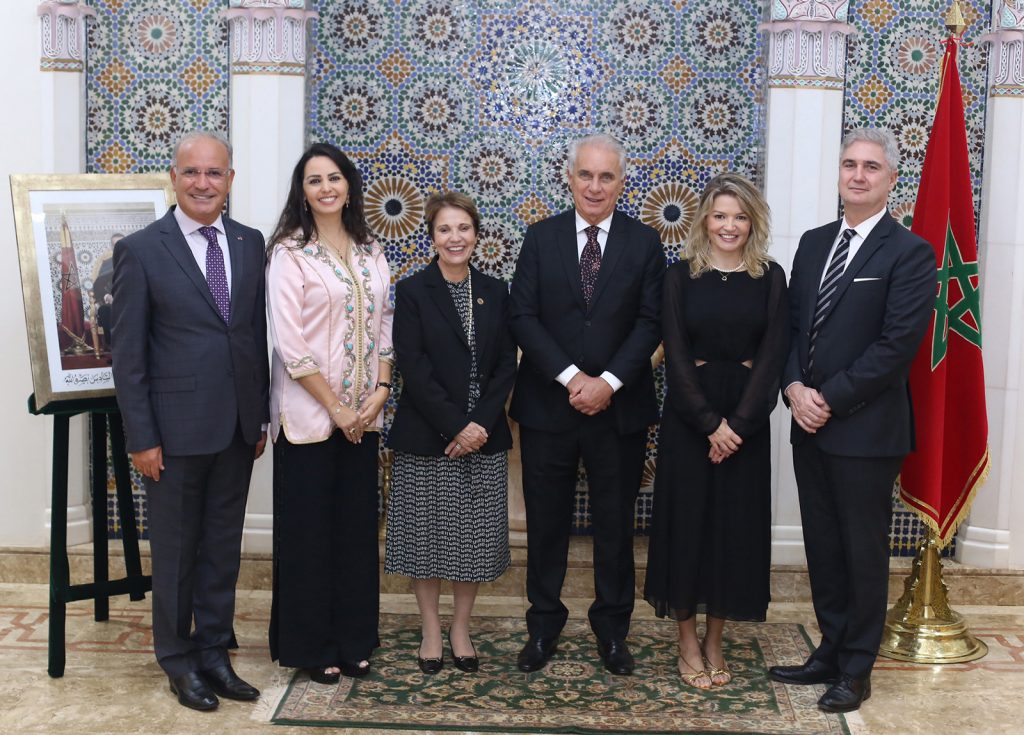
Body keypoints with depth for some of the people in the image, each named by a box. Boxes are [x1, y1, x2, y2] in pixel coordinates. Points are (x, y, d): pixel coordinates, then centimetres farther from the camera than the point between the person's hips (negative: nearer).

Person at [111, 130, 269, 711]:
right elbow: (128, 353, -7)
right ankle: (179, 659, 25)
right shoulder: (141, 250, -7)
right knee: (176, 550, 9)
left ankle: (215, 651, 27)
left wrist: (261, 417, 10)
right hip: (176, 428, -4)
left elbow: (257, 333, 10)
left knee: (223, 548, 13)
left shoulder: (250, 244, 6)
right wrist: (141, 438, -10)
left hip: (237, 428, 4)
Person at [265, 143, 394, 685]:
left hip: (364, 415, 5)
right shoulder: (289, 254, -8)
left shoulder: (370, 252, 9)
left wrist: (381, 389, -5)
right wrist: (334, 407, -13)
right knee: (309, 530, 5)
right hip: (308, 414, -5)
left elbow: (384, 325, 9)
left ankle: (352, 639, 25)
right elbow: (289, 344, -14)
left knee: (357, 526, 11)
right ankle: (309, 645, 19)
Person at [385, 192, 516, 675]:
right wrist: (456, 426, -16)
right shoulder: (412, 292, -3)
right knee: (427, 536, 6)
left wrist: (481, 425, -10)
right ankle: (431, 630, 22)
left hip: (484, 436, 3)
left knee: (475, 538, 8)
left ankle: (461, 628, 24)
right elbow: (413, 367, -10)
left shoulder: (494, 292, 7)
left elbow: (506, 365, 3)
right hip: (426, 438, -3)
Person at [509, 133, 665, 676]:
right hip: (547, 405, 0)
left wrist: (609, 382, -15)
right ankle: (543, 626, 24)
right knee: (545, 523, 9)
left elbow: (650, 322, -3)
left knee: (615, 524, 9)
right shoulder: (541, 238, 2)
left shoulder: (644, 242, 2)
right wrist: (571, 377, -15)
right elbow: (523, 317, -5)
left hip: (620, 407, 0)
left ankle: (612, 628, 25)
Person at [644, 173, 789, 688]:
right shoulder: (681, 277, 0)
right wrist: (710, 423, -14)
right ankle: (687, 641, 17)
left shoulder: (770, 277, 2)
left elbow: (772, 354, -4)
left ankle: (714, 641, 21)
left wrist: (738, 422, -13)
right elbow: (675, 356, -6)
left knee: (736, 524, 7)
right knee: (685, 520, 3)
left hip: (746, 418, 1)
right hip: (689, 416, -1)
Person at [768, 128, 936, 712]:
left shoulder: (909, 253, -9)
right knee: (823, 547, 14)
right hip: (810, 423, 6)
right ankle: (831, 651, 28)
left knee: (864, 550, 6)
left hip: (866, 429, -6)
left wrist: (830, 400, -15)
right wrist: (795, 388, -6)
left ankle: (856, 669, 20)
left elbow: (898, 345, -15)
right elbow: (791, 324, 11)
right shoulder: (814, 243, 11)